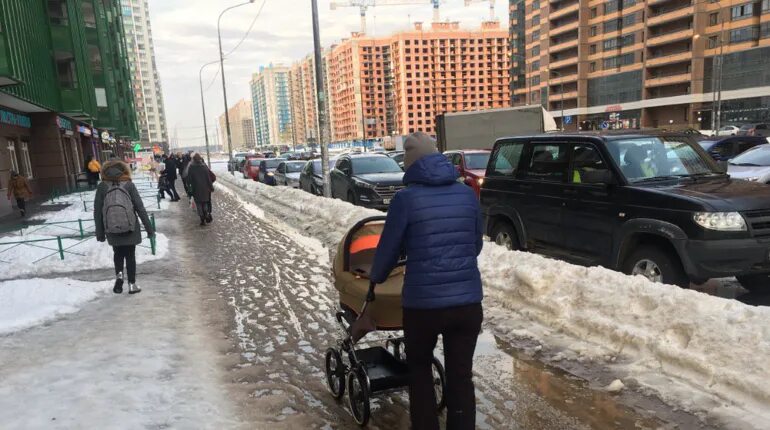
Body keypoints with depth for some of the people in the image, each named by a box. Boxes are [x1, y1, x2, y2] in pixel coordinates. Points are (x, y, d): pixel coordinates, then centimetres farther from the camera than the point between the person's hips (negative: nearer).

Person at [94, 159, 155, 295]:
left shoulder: (102, 187, -1)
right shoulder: (129, 185, -5)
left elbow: (97, 212, 0)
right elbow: (140, 208, -6)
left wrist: (100, 232, 8)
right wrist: (149, 228, 0)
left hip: (112, 230, 1)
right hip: (130, 228, -1)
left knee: (118, 253, 24)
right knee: (130, 255, 11)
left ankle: (119, 275, 7)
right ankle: (132, 284, 15)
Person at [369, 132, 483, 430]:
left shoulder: (406, 199, -10)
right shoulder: (467, 194, 3)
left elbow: (389, 249, 0)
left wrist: (376, 277, 20)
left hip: (423, 302, -3)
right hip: (468, 300, 3)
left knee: (419, 369, 21)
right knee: (461, 376, 14)